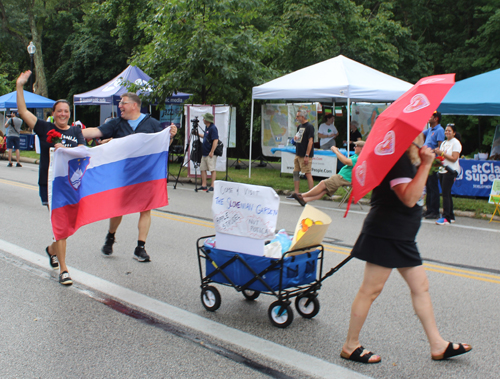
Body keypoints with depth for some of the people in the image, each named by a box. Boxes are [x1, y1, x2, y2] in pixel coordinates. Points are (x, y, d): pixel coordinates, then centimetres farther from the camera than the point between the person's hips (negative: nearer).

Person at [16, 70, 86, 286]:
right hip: (50, 183, -3)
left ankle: (52, 249, 43)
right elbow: (23, 111, -2)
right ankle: (63, 269, -4)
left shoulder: (76, 132, 9)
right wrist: (19, 86, -9)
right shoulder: (44, 128, 4)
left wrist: (65, 149, -20)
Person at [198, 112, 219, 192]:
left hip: (210, 154, -10)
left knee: (212, 169, -5)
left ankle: (212, 186, -1)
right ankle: (204, 186, 15)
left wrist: (211, 152, -23)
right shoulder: (207, 127, 13)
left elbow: (215, 140, -23)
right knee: (203, 169, 10)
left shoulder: (213, 128, -16)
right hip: (204, 153, 10)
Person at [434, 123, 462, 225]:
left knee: (446, 193, -12)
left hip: (450, 171, -8)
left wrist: (442, 153, -15)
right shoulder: (444, 143, 18)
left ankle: (446, 218, -12)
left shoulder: (456, 143, -5)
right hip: (442, 170, 8)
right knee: (446, 194, 8)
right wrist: (437, 153, 3)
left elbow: (454, 158, -14)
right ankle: (451, 216, 14)